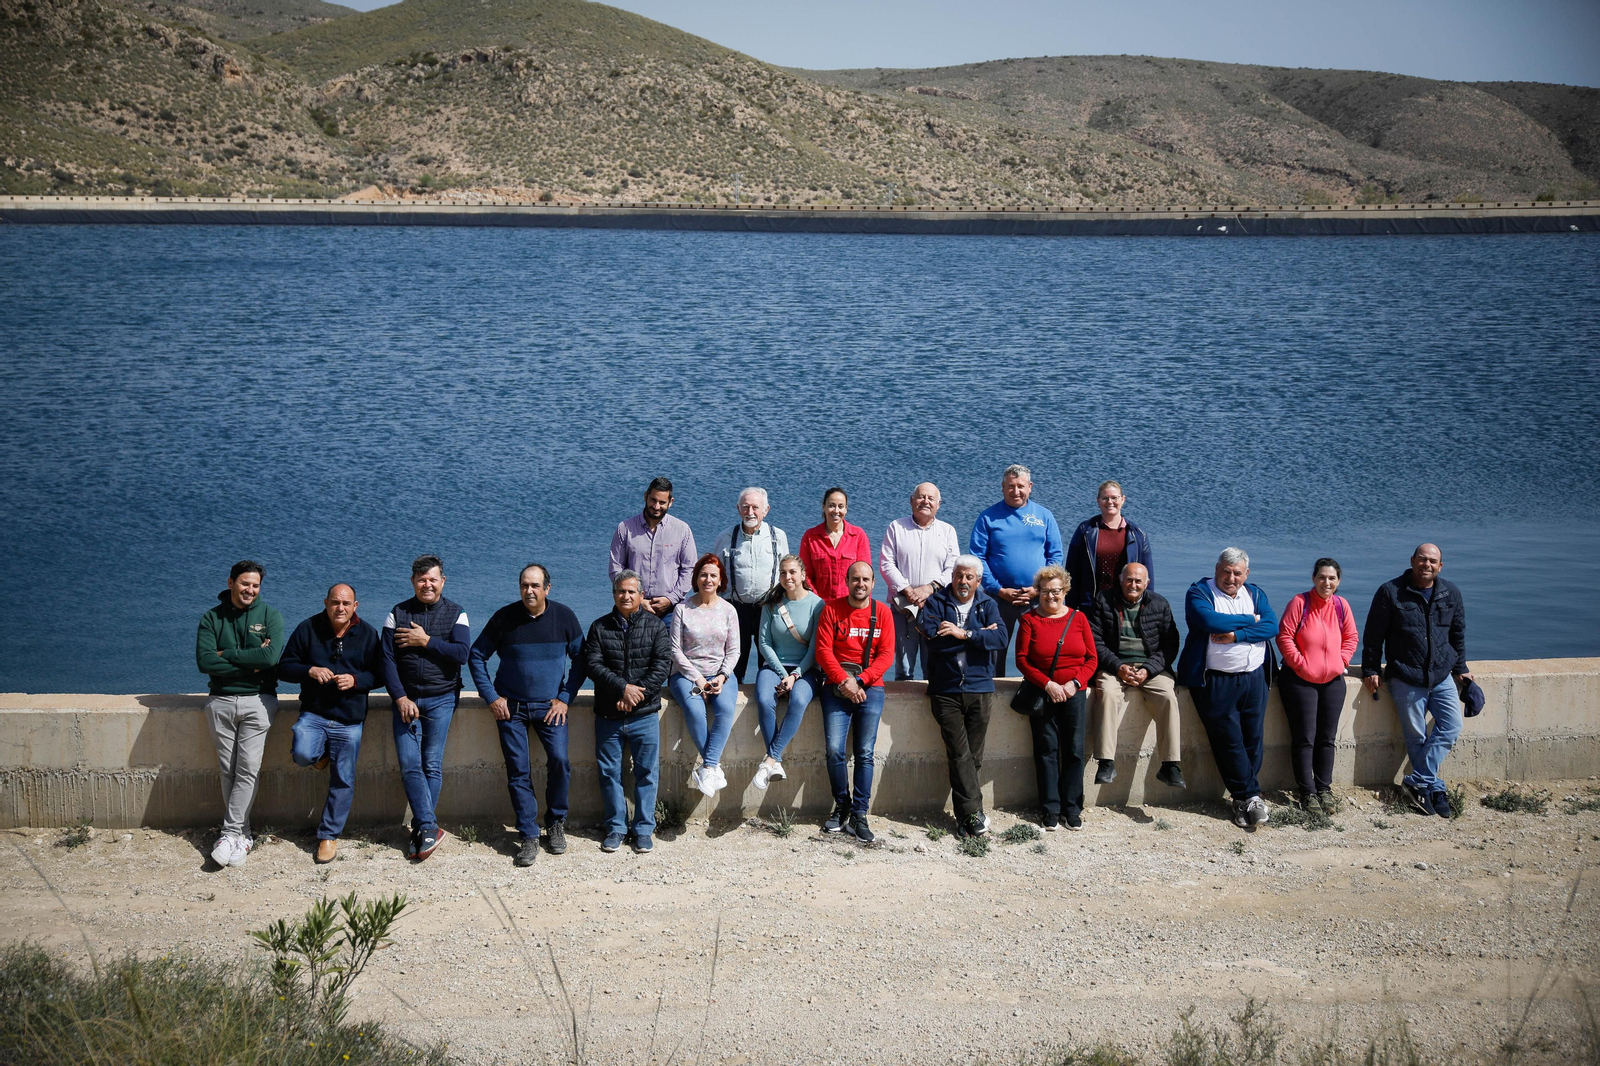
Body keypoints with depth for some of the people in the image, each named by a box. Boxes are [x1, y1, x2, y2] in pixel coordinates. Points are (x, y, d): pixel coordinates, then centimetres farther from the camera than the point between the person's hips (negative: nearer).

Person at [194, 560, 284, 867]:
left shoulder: (270, 616, 2)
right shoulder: (212, 618, 5)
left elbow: (272, 656, -14)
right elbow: (204, 661, -9)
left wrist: (227, 655, -11)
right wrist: (251, 664, -13)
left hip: (258, 700, -2)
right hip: (221, 701, 2)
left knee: (248, 769, -10)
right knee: (228, 771, 3)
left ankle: (230, 833, -8)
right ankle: (241, 835, 9)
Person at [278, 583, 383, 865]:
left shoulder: (368, 634, 3)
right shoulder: (308, 629, 1)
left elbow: (379, 674, 5)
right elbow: (284, 667, 3)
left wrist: (355, 680, -15)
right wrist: (310, 671, -16)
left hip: (350, 720, 1)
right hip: (313, 714, 0)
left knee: (343, 781, 3)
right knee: (301, 753, -29)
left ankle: (329, 836, 18)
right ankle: (321, 754, 9)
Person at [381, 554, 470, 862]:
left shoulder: (455, 614, 2)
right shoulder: (397, 614, 5)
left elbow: (462, 654, -12)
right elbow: (387, 660, 0)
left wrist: (426, 641, -13)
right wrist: (400, 698, -8)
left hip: (441, 699, -1)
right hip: (405, 699, 1)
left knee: (432, 765, -1)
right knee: (409, 765, -8)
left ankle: (423, 829, 6)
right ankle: (429, 828, -5)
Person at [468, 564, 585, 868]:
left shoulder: (564, 616, -2)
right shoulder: (504, 617, -5)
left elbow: (580, 659, 6)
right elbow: (476, 656, 4)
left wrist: (565, 698, -1)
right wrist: (491, 697, -3)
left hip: (550, 706, 0)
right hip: (510, 706, 0)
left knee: (559, 761, -14)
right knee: (518, 770, -3)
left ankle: (556, 824, 8)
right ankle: (528, 836, 5)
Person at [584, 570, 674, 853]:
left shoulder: (655, 626, 3)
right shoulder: (599, 627, 5)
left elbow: (662, 665, -6)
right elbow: (592, 665, -5)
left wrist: (636, 695, -15)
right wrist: (623, 687, -17)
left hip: (644, 716, -1)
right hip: (608, 716, 1)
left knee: (646, 772, 2)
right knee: (609, 772, 5)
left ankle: (644, 829, 13)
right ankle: (616, 828, 18)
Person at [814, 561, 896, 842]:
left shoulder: (881, 612, 6)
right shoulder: (831, 609, 4)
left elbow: (886, 655, 1)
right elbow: (823, 650, -1)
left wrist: (860, 680, -11)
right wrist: (843, 680, -13)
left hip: (870, 688, 0)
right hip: (837, 687, 0)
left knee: (865, 753, -7)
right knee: (834, 749, -11)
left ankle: (859, 815, -2)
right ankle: (842, 806, 7)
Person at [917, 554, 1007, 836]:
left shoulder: (987, 605, 10)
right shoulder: (936, 602, 4)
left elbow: (1001, 639, -7)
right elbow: (932, 637, -14)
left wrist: (964, 634, -15)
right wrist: (980, 634, -8)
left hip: (978, 689, 2)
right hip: (945, 691, -2)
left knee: (972, 756, 4)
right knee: (960, 754, -8)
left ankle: (964, 816, 15)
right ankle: (974, 813, -6)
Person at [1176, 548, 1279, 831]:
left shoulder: (1255, 594, 13)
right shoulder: (1200, 592, 0)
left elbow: (1272, 626, -2)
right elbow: (1209, 621, -20)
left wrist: (1236, 635, -16)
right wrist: (1250, 620, -8)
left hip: (1255, 678, 4)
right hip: (1216, 681, -4)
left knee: (1253, 739, 2)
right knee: (1228, 739, -5)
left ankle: (1243, 798, 12)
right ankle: (1251, 796, 6)